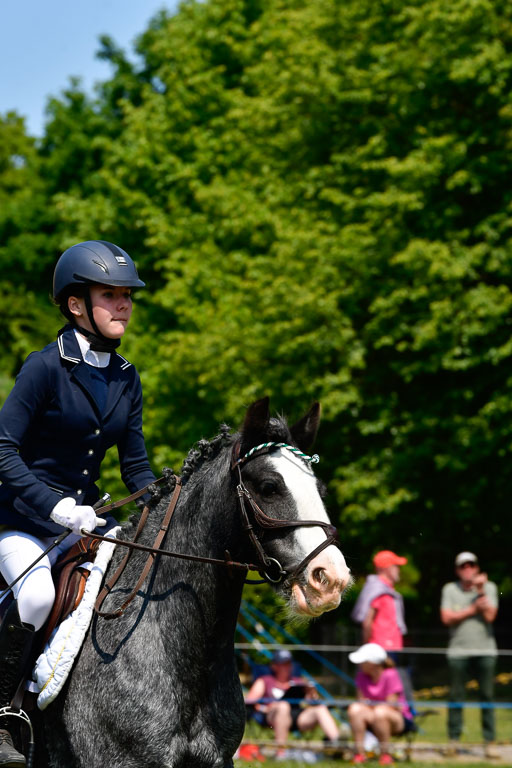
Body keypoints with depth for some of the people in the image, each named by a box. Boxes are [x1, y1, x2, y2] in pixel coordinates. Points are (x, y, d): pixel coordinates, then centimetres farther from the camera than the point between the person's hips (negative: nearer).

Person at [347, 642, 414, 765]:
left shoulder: (390, 675, -16)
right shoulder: (362, 675, 1)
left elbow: (391, 706, -16)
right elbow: (361, 701, 2)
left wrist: (368, 704, -18)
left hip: (401, 721, -5)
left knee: (380, 712, -39)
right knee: (355, 709, -26)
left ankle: (385, 755, -23)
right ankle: (359, 754, -23)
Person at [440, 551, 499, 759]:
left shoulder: (489, 587, 8)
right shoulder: (450, 589, 9)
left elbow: (490, 616, -4)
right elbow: (447, 618, -3)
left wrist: (481, 591, -7)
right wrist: (472, 609, -6)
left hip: (485, 650, 0)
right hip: (458, 650, 0)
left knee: (487, 696, -2)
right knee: (456, 697, 0)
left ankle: (490, 742, 0)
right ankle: (453, 740, 7)